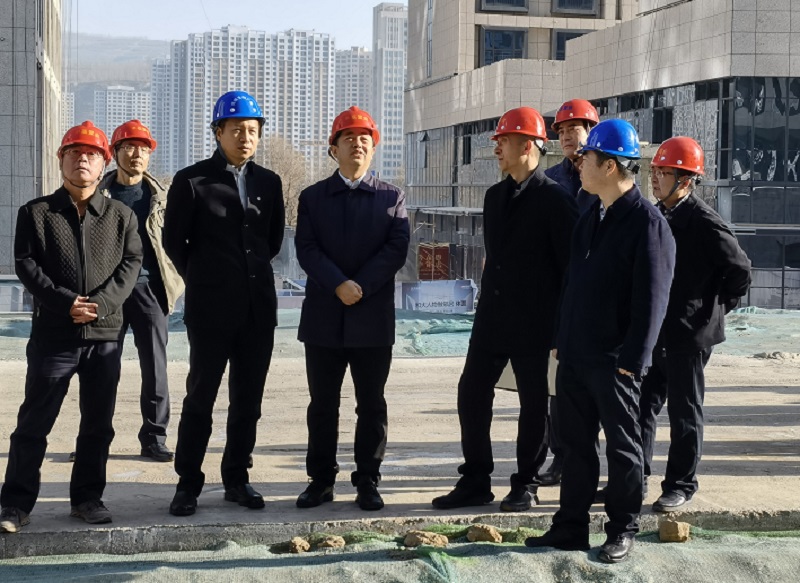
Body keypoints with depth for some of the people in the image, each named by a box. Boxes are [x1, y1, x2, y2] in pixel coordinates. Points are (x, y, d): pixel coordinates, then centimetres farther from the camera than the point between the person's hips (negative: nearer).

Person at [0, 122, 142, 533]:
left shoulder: (120, 215, 10)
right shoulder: (36, 212, 6)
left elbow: (130, 264, 1)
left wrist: (101, 304, -14)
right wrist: (66, 302, -16)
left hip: (105, 335, 2)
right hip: (53, 334, -2)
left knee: (98, 423, 8)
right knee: (34, 422, 0)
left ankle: (87, 497, 20)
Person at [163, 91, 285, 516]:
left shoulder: (268, 182, 9)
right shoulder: (192, 181, -3)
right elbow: (174, 240, 3)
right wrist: (202, 280, 9)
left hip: (258, 306, 4)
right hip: (210, 307, -4)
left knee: (248, 399, 8)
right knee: (200, 397, -1)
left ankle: (236, 479, 18)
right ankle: (188, 484, 8)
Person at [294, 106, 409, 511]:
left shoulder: (392, 198, 8)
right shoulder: (312, 197, 9)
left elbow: (397, 249, -4)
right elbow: (306, 250, -3)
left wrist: (362, 287, -14)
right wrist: (339, 285, -17)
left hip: (373, 317, 0)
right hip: (323, 319, 0)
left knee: (372, 405, 4)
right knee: (322, 405, 6)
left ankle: (368, 481, 13)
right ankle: (320, 480, 14)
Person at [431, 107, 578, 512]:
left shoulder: (555, 200, -10)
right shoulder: (495, 196, 12)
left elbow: (570, 264, -10)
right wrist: (489, 305, 17)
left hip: (534, 323, -7)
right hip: (492, 319, 7)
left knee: (533, 402, 4)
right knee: (472, 393, 4)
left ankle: (525, 485, 15)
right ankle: (475, 482, 12)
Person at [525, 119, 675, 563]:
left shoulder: (647, 222, -13)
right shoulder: (590, 217, 13)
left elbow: (652, 297, -16)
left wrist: (632, 359, -18)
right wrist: (561, 339, 16)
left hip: (614, 360, -8)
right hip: (575, 355, 8)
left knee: (622, 446, 5)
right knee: (576, 444, 13)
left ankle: (622, 530, 16)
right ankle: (570, 527, 21)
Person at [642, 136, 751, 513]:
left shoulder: (704, 223, -15)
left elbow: (740, 269, -13)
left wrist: (713, 309, -7)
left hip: (688, 335, -7)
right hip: (652, 333, 7)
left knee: (684, 413, 4)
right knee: (642, 405, 11)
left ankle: (681, 485, 15)